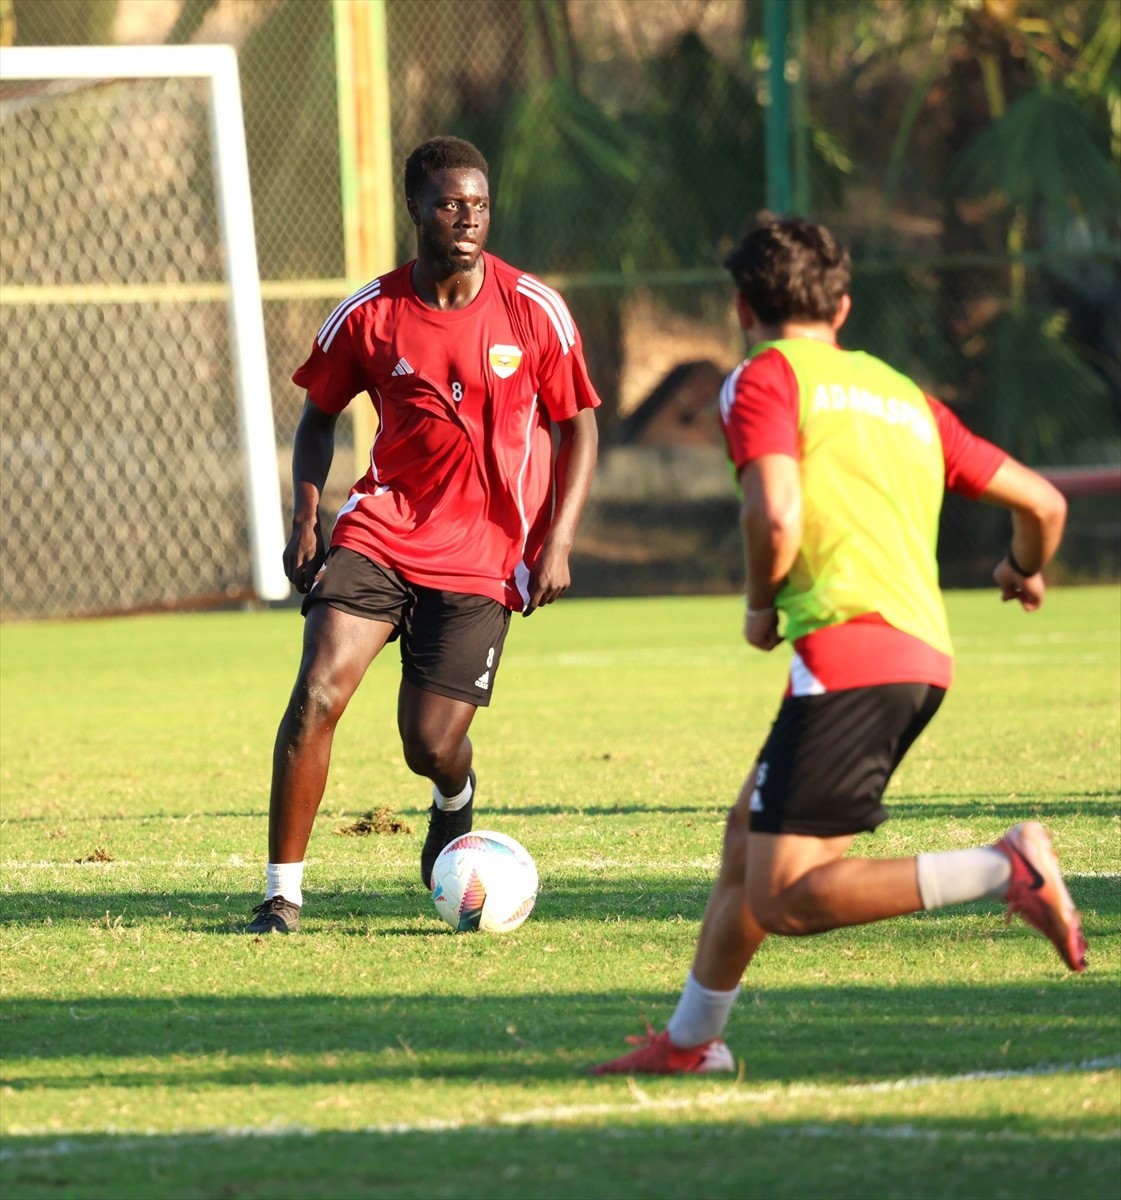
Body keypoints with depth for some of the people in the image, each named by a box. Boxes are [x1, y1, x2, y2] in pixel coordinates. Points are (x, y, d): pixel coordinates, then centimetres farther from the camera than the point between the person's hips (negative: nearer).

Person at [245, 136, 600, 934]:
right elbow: (319, 416, 13)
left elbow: (578, 427, 4)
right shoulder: (369, 317, -3)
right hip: (381, 531, 1)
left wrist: (558, 542, -6)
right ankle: (283, 892, -9)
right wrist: (306, 519, -1)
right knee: (317, 694, -19)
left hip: (484, 555, -1)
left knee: (432, 747, -5)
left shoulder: (535, 312, -6)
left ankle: (456, 802, 36)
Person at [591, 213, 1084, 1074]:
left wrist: (761, 606, 5)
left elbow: (775, 514, -15)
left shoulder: (766, 377, 3)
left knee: (783, 902, -11)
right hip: (925, 653, 8)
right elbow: (1041, 501, 25)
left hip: (849, 645, -8)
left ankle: (1004, 870, -23)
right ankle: (689, 1042, 29)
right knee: (748, 832, 22)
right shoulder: (903, 395, 23)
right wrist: (1026, 570, 47)